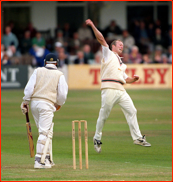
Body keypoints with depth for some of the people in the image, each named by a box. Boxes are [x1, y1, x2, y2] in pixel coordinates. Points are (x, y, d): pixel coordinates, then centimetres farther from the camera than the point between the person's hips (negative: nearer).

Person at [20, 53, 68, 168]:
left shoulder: (38, 71, 11)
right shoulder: (59, 75, 4)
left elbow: (29, 87, 1)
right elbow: (62, 93, -1)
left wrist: (25, 102, 3)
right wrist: (59, 104, 17)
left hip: (34, 102, 4)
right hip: (47, 104, -4)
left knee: (46, 132, 16)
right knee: (44, 132, -6)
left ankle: (48, 159, 19)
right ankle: (39, 161, -14)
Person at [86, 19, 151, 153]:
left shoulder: (122, 64, 30)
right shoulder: (108, 54, 13)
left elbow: (126, 79, 31)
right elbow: (101, 39, 3)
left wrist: (134, 79, 11)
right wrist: (93, 26, -5)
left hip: (121, 90, 6)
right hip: (109, 88, -6)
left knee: (131, 111, -4)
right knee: (104, 115, -5)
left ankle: (137, 137, -4)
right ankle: (97, 138, 8)